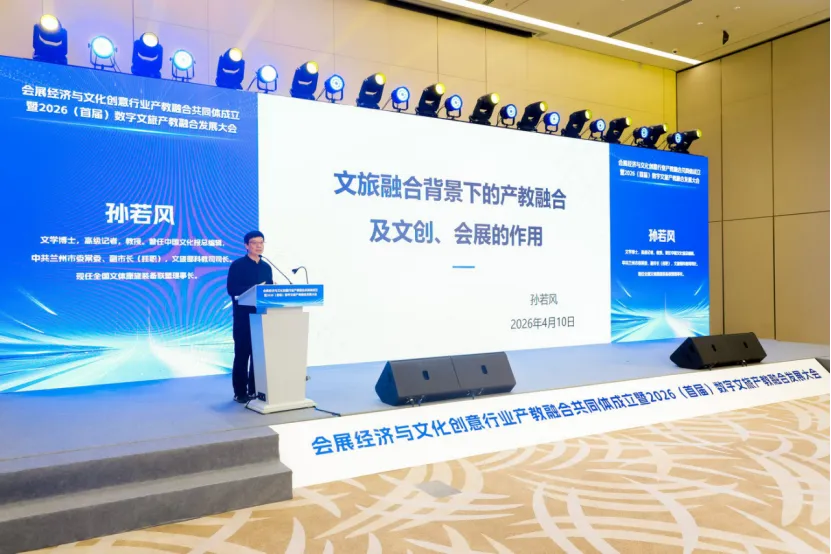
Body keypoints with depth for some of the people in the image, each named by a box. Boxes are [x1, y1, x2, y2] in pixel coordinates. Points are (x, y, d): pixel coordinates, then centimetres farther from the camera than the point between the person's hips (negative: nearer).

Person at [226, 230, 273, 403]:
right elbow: (232, 290, -13)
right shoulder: (237, 265, -3)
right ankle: (240, 392, 7)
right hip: (243, 315, -5)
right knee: (242, 353, 0)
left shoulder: (266, 267, 14)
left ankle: (255, 389, 17)